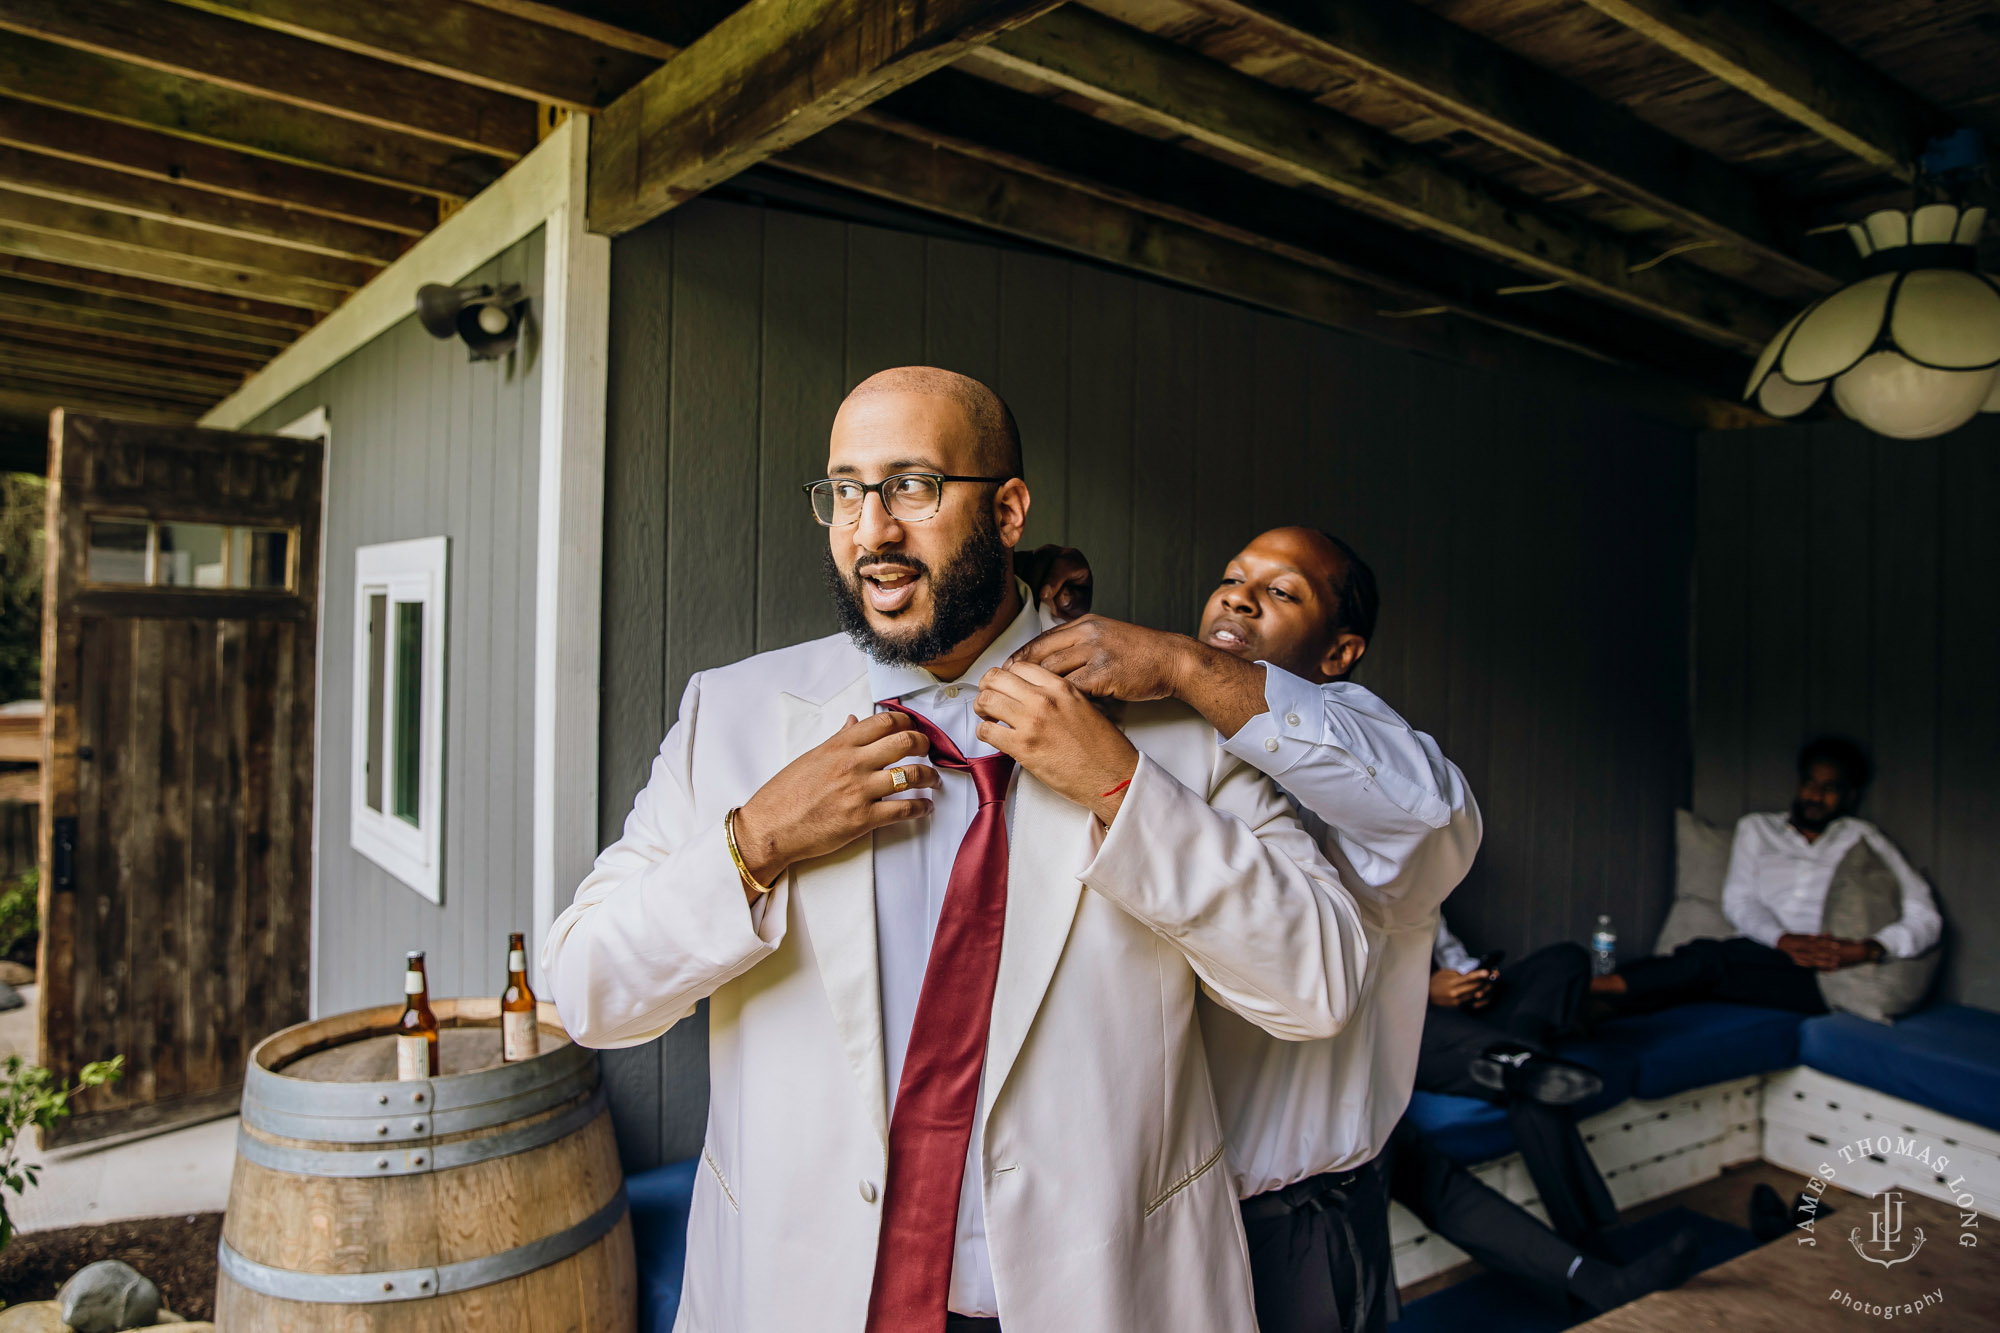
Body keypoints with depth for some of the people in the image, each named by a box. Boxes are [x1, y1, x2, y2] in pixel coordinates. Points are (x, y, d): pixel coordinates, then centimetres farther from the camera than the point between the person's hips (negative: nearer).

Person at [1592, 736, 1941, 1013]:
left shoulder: (1863, 839, 18)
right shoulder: (1756, 828, 23)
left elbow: (1925, 918, 9)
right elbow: (1738, 901, 10)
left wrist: (1870, 949, -12)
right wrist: (1784, 939, -11)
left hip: (1820, 974, -2)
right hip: (1755, 956, 2)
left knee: (1706, 958, -35)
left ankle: (1596, 989, -48)